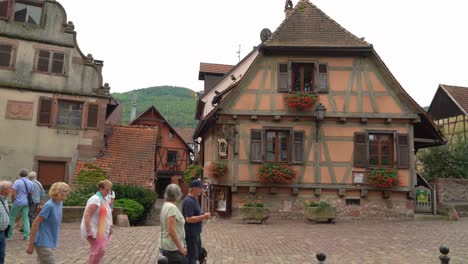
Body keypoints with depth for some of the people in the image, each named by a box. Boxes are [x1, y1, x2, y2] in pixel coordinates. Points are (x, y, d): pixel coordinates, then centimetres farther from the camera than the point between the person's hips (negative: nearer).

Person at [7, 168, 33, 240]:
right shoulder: (30, 183, 4)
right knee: (26, 218, 7)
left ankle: (9, 234, 16)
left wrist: (13, 201, 1)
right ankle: (26, 235, 5)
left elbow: (13, 194, -15)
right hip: (26, 203, 5)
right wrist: (27, 200, 16)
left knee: (12, 218, 10)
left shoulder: (17, 182, -12)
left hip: (18, 203, -4)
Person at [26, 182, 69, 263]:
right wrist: (31, 244, -16)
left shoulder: (60, 203, 4)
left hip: (50, 243, 8)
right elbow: (35, 223, -18)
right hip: (43, 244, -8)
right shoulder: (49, 205, -20)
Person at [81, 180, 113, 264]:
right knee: (100, 251, -12)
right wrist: (89, 231, -28)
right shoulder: (96, 199, -17)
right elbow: (87, 215, -24)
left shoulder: (102, 199, 13)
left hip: (99, 231, 9)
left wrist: (109, 227, 19)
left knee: (96, 251, 13)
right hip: (94, 231, -9)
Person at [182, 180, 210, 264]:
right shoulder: (189, 201, -22)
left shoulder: (194, 199, 11)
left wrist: (203, 216, 11)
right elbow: (189, 219, -27)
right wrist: (203, 217, -25)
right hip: (191, 234, -10)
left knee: (199, 254, 20)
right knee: (192, 257, 1)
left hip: (196, 233, 10)